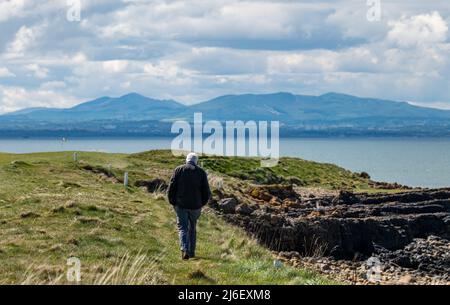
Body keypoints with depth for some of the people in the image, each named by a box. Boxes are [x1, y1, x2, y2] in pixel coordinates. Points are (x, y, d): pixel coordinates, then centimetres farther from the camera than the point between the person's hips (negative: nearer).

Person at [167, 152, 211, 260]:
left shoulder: (179, 170, -1)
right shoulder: (201, 172, 2)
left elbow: (171, 188, -5)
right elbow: (206, 192, -1)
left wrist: (173, 202, 6)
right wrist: (202, 203, 14)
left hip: (181, 205, -1)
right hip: (195, 206, 1)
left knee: (183, 228, 0)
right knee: (192, 228, 18)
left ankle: (184, 250, -21)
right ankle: (191, 252, 22)